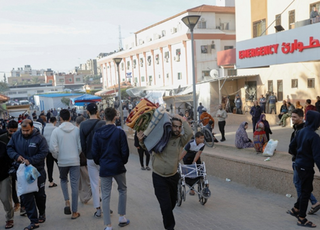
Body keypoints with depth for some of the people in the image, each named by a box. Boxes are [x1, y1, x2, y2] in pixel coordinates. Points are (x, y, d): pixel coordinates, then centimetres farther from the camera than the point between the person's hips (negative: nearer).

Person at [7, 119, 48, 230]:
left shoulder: (39, 138, -13)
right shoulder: (16, 136, -2)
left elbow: (43, 153, -15)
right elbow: (9, 148, 4)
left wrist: (30, 160, -26)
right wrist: (16, 156, -16)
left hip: (37, 171, -2)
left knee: (39, 194, 13)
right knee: (26, 196, 0)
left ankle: (42, 213, 40)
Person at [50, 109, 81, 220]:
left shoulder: (56, 131, -9)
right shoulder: (76, 130, -6)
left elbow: (53, 148, -11)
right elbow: (80, 146, -4)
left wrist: (57, 156, 8)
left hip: (62, 161, 0)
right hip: (75, 161, 0)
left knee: (63, 180, 26)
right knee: (75, 185, 7)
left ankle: (67, 202, 8)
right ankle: (74, 212, 13)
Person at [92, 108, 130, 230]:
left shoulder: (97, 133, -4)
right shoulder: (120, 132, -11)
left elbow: (94, 153, -2)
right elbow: (125, 151, -9)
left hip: (104, 168, 1)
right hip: (118, 167, -1)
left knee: (106, 196, 6)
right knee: (122, 190, 21)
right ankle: (122, 218, 27)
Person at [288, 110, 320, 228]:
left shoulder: (300, 132, 3)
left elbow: (292, 146, 15)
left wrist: (293, 152, 36)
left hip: (298, 164, 8)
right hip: (306, 167, -8)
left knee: (307, 189, 22)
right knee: (306, 191, 4)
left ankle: (296, 209, 32)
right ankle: (302, 219, 16)